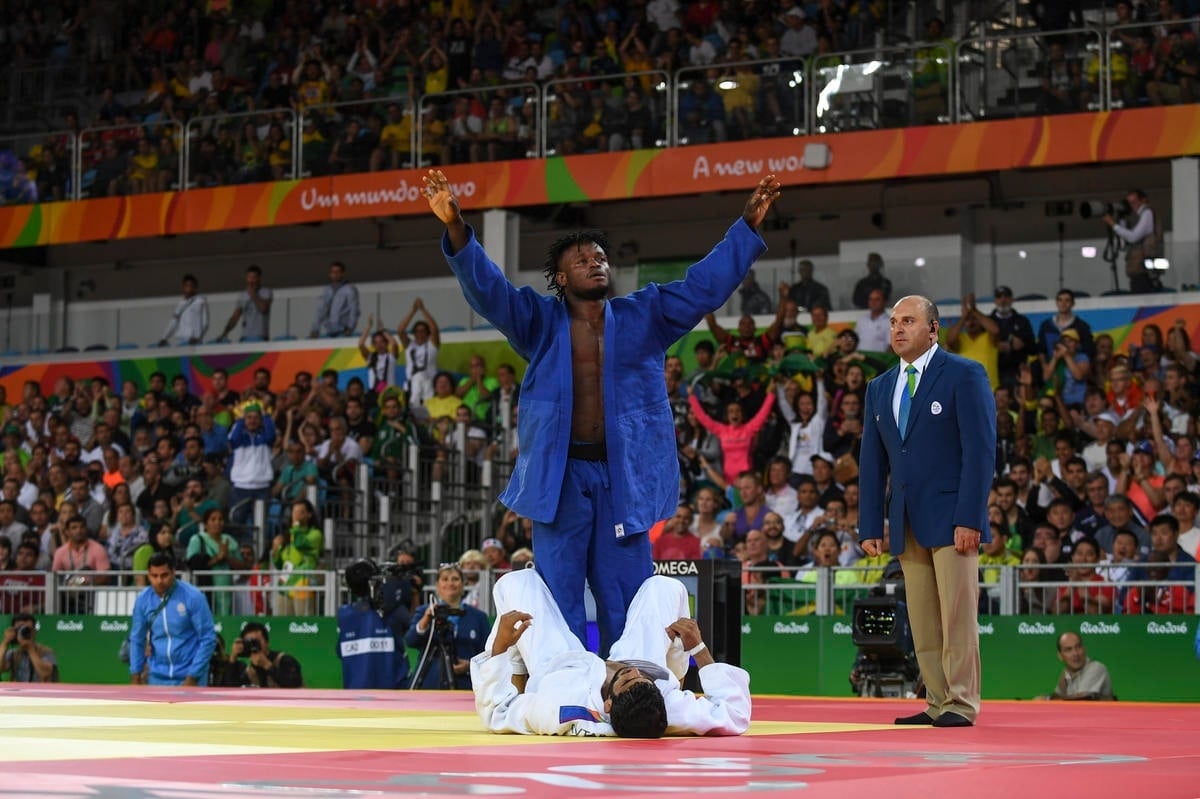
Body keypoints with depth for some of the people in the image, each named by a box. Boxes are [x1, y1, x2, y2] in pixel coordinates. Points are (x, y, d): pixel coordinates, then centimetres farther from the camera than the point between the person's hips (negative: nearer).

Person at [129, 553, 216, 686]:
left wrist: (192, 678, -14)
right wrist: (136, 679, 5)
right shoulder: (142, 600, 0)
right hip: (157, 678, 4)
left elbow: (208, 639, -11)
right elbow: (136, 640, 10)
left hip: (188, 677, -4)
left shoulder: (193, 597, -12)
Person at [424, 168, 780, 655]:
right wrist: (456, 229, -24)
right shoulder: (541, 322, 6)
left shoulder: (642, 318, 11)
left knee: (627, 601, 5)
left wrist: (748, 227, -5)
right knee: (559, 601, -1)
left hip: (623, 476, 2)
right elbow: (486, 289, -7)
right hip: (559, 475, -2)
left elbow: (705, 285, 5)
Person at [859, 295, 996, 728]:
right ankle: (938, 704, 9)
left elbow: (981, 450, -9)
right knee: (922, 623, 5)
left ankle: (961, 705, -4)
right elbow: (872, 461, 16)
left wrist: (969, 518, -16)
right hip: (907, 522, 6)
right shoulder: (879, 388, 16)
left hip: (950, 517, -6)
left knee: (957, 616, -7)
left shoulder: (964, 375, -2)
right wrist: (870, 526, 8)